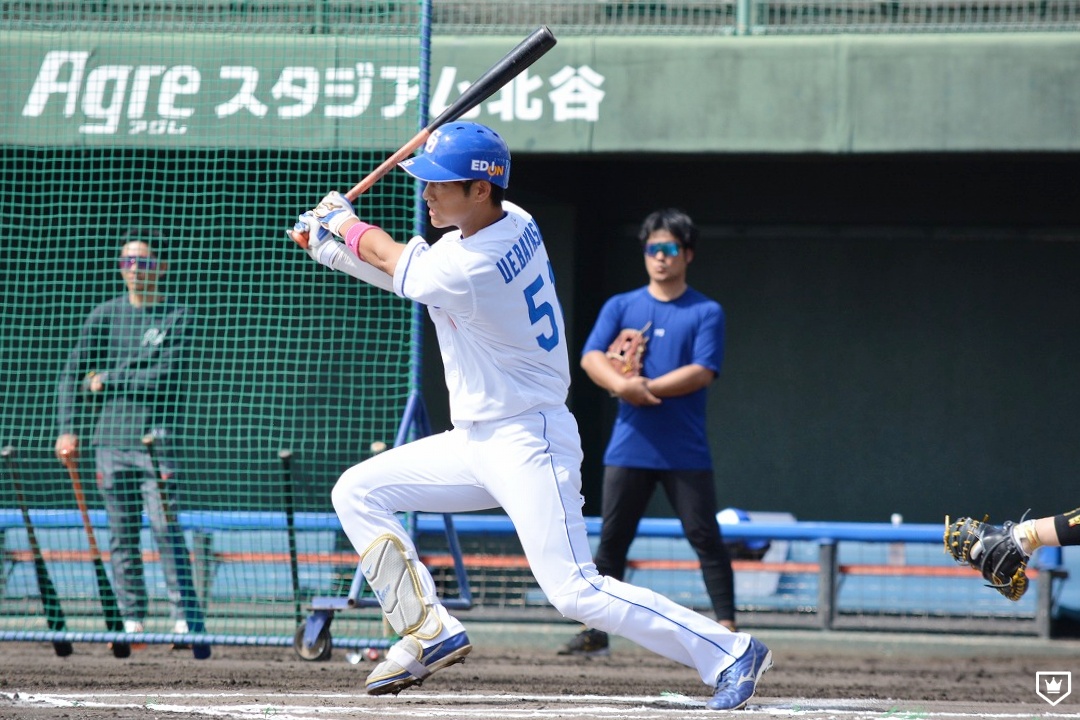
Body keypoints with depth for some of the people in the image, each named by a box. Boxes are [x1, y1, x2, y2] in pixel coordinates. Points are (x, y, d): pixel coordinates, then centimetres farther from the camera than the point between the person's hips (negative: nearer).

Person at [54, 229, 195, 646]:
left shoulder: (177, 317, 2)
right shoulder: (105, 315, 12)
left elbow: (165, 376, -9)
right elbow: (74, 373, 10)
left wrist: (107, 380, -3)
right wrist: (68, 429, -1)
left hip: (156, 437, -4)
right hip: (110, 436, 4)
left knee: (166, 529, -11)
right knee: (122, 536, 3)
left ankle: (183, 619, -12)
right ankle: (132, 622, 6)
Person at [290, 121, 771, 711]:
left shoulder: (472, 270, -26)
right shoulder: (512, 223, 2)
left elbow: (399, 264, -5)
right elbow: (409, 268, 18)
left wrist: (343, 224, 13)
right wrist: (331, 247, 13)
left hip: (527, 445, -10)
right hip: (475, 441, 10)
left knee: (574, 591, -17)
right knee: (356, 493, 10)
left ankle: (727, 651, -12)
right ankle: (430, 632, 12)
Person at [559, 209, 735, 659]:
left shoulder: (706, 313, 3)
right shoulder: (620, 308, 10)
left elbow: (701, 373, -9)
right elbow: (591, 357, -3)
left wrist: (646, 388, -14)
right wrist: (624, 385, -22)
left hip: (685, 451, -2)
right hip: (628, 448, 2)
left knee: (705, 538, -3)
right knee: (611, 539, 2)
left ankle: (727, 626, -2)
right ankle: (595, 631, 6)